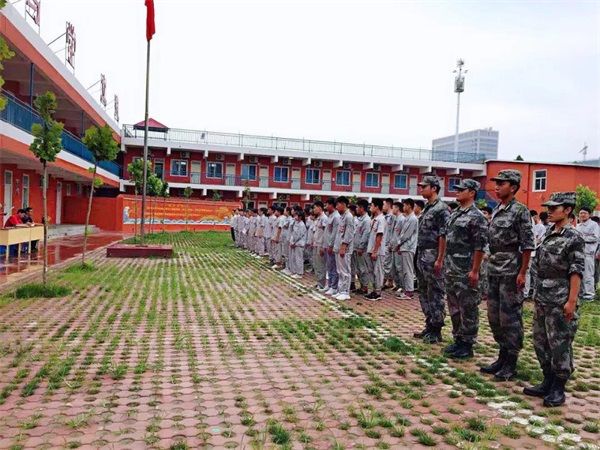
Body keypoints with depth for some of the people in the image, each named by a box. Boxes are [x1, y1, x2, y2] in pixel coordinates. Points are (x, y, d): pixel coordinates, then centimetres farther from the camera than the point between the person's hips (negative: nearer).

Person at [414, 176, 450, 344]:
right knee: (424, 294, 14)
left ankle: (436, 331, 6)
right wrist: (420, 256, 15)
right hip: (422, 256, 9)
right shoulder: (426, 209, 16)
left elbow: (443, 236, -17)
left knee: (435, 295, -2)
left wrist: (439, 259, -20)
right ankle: (429, 326, 23)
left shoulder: (441, 209, -12)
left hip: (433, 257, -9)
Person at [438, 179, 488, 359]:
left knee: (467, 307, 1)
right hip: (450, 268, 9)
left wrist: (475, 270, -18)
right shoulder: (454, 213, 13)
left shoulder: (476, 216, -12)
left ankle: (467, 344, 10)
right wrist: (444, 262, 15)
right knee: (454, 306, 14)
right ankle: (458, 339, 25)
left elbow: (480, 246, -15)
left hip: (466, 270, -9)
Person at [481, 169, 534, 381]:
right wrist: (490, 266, 14)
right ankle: (503, 357, 26)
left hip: (511, 272, -8)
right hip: (494, 271, 8)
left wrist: (522, 273, -15)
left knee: (510, 317, 0)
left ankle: (511, 364, 11)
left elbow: (527, 245, -12)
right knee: (494, 316, 13)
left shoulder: (520, 211, -10)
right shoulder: (496, 210, 12)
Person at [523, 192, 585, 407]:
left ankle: (558, 389, 13)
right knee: (540, 341, 13)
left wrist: (571, 301, -17)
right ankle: (548, 382, 26)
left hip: (560, 301, -8)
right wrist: (537, 294, 15)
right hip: (542, 299, 8)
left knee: (560, 345, 1)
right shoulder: (549, 234, 11)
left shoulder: (573, 238, -11)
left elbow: (576, 271, -14)